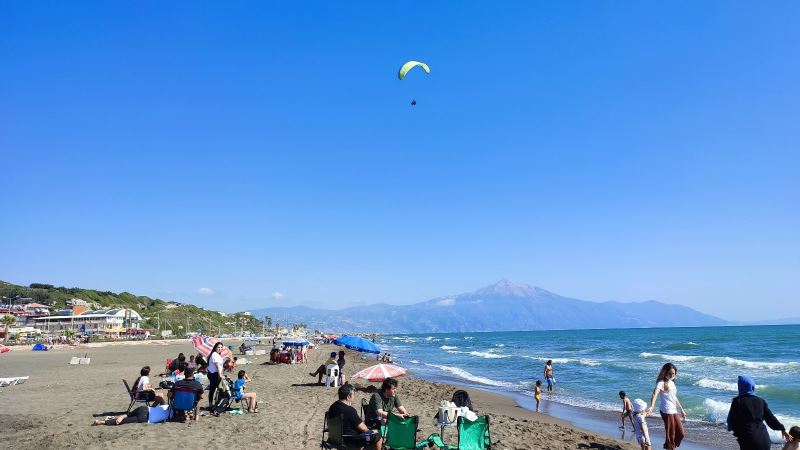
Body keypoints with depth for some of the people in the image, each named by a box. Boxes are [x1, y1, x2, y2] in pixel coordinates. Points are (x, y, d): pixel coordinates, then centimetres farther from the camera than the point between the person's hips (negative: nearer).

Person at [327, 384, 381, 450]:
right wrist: (367, 430, 1)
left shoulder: (333, 407, -2)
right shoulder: (350, 410, -28)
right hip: (350, 441, -9)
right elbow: (363, 428, -21)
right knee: (377, 436, 5)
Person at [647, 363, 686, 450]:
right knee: (670, 435, -4)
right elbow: (655, 394, -29)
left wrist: (681, 410, 29)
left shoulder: (672, 382, 14)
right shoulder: (661, 382, -12)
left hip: (674, 411, 8)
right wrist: (652, 406, -44)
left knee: (681, 433, 11)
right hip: (666, 411, -8)